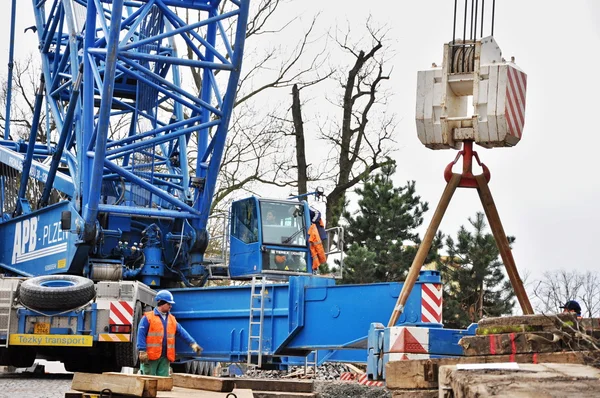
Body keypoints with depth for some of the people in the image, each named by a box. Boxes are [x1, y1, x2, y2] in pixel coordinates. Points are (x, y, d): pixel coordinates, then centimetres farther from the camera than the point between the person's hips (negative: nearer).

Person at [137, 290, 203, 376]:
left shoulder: (172, 319, 14)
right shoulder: (148, 318, -5)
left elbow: (182, 332, 10)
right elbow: (141, 335, -8)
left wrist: (192, 343, -3)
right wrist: (142, 352, -15)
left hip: (165, 357, 6)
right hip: (151, 356, -6)